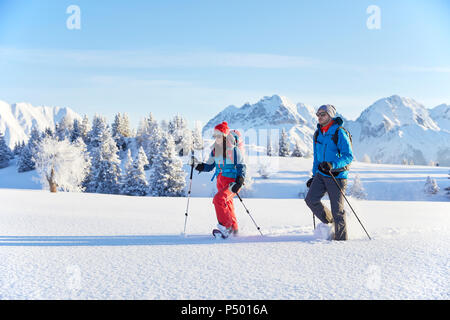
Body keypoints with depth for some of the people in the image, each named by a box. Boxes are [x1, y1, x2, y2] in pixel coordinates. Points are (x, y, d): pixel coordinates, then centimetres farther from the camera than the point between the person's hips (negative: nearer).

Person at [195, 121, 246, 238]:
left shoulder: (234, 150, -14)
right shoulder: (215, 149, 5)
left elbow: (241, 167, -11)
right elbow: (210, 165, 13)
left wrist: (239, 181, -23)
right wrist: (201, 167, -7)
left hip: (232, 180, -7)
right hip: (220, 180, 8)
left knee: (219, 199, -25)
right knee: (227, 204, 16)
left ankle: (226, 226, -14)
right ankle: (234, 229, 32)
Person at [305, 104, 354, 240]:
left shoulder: (340, 133, -12)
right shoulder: (318, 134, 11)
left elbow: (349, 156, -17)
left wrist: (332, 165, -32)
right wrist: (314, 176, 21)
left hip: (337, 176, -6)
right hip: (321, 174, 6)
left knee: (337, 209, -3)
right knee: (310, 199, -9)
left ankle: (341, 238, 13)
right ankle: (329, 221, 14)